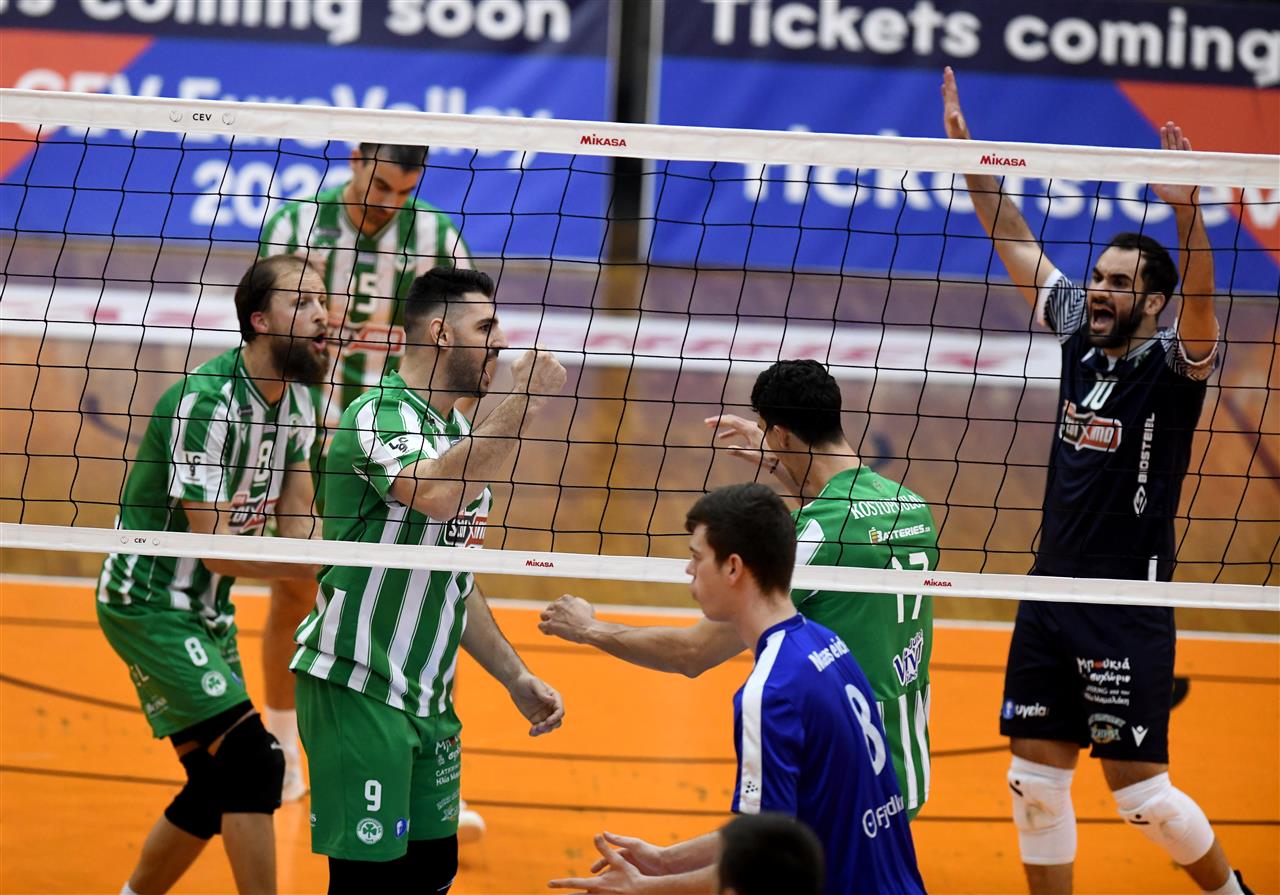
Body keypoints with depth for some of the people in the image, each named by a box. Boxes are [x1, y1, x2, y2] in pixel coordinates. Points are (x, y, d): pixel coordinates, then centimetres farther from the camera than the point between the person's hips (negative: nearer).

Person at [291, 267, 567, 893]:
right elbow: (434, 494, -34)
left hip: (428, 698, 9)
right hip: (356, 691, -9)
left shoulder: (461, 435, 17)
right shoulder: (379, 415, -12)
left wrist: (516, 678, 20)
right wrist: (522, 403, -27)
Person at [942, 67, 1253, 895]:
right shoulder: (1082, 339, 6)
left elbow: (1201, 304, -30)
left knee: (1139, 789, -2)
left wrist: (1186, 211, -44)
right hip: (1051, 596, 6)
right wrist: (968, 156, 9)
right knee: (1036, 777, 5)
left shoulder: (1172, 365, -10)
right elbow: (1018, 246, 11)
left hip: (1129, 607, -6)